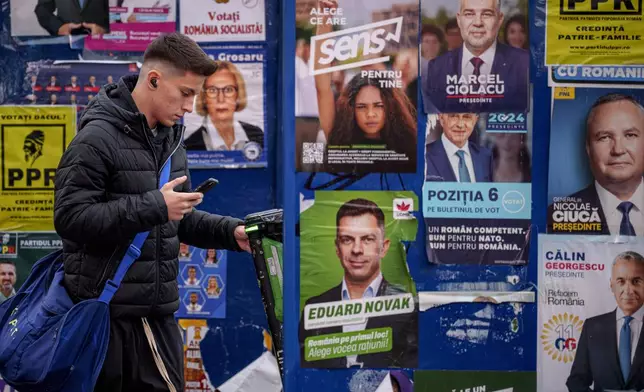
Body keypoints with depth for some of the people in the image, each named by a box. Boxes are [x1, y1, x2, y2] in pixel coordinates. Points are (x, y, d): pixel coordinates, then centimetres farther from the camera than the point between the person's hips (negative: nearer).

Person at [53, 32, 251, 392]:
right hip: (108, 315, -7)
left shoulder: (170, 139, 14)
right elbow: (70, 217, -20)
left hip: (157, 313, 7)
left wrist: (231, 232, 4)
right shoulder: (98, 138, -12)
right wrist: (153, 206, -23)